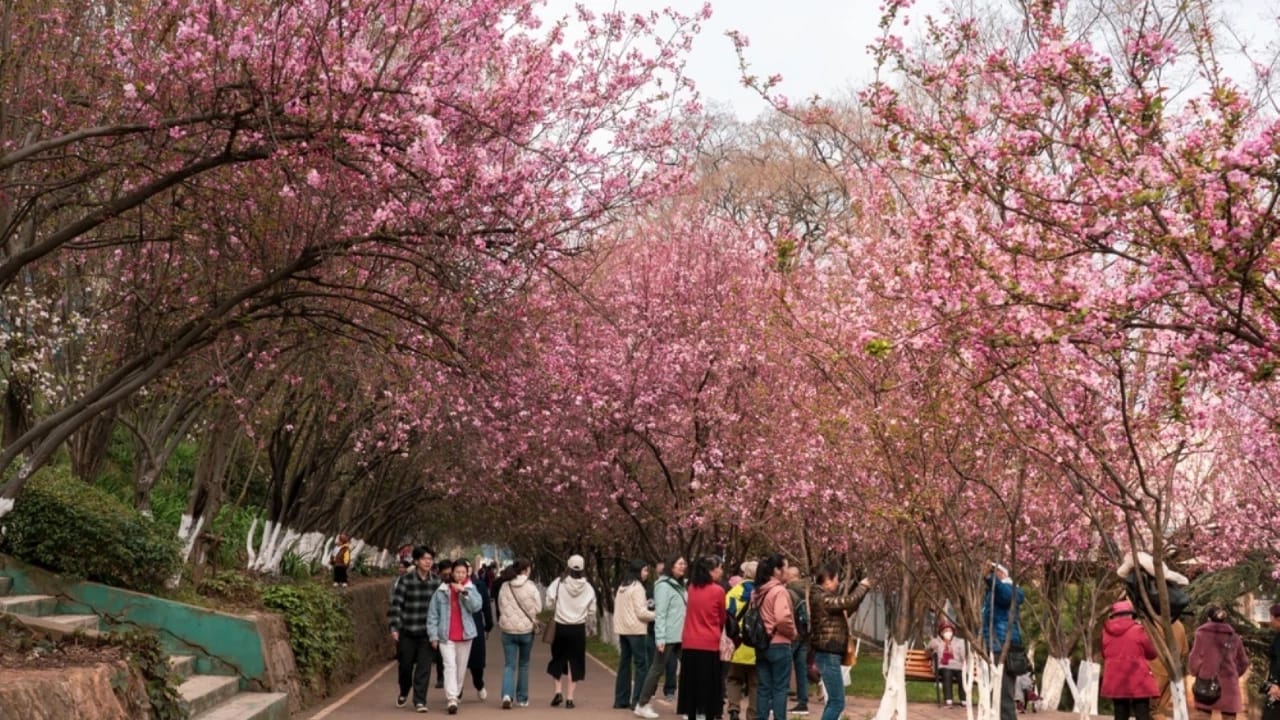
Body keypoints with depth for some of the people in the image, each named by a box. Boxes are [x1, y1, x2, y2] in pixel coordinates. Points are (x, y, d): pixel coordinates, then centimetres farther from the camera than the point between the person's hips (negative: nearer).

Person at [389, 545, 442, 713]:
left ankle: (420, 700, 3)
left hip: (427, 632, 2)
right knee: (405, 665, 9)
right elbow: (396, 604, -9)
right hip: (407, 631, -1)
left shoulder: (436, 581, 2)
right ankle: (403, 693, 35)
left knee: (424, 667, -4)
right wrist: (394, 628, -14)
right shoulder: (405, 580, -8)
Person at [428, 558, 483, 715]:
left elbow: (476, 606, -13)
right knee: (450, 665, -13)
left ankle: (455, 693, 29)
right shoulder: (442, 590, -2)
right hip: (446, 636, -2)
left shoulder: (471, 589, 2)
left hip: (465, 635, 2)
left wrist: (464, 592, -21)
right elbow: (433, 614, 1)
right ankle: (452, 699, -19)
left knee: (461, 667, 11)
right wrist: (433, 635, -4)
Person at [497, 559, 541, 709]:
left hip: (508, 629, 1)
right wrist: (534, 623, 13)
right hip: (526, 629, -1)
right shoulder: (530, 587, -9)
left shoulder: (504, 586, -2)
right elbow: (536, 609, -5)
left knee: (509, 665, 4)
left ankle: (507, 695, -16)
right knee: (523, 665, 14)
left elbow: (500, 607, 5)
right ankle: (522, 698, 18)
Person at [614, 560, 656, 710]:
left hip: (622, 629, 9)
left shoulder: (622, 587, 15)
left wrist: (646, 604, 15)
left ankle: (621, 700, 15)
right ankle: (637, 700, -9)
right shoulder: (637, 587, -12)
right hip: (636, 630, -9)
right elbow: (641, 612, -15)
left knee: (624, 664, 12)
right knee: (642, 665, -5)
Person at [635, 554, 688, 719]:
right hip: (668, 636, -8)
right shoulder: (664, 585, -10)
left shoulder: (680, 585, 14)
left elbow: (683, 612, 14)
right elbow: (660, 613, -15)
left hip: (681, 636, 8)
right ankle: (642, 705, 9)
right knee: (657, 669, -1)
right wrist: (660, 638, -20)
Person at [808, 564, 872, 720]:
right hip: (828, 655, -11)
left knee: (834, 701, 15)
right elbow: (848, 601, -24)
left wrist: (861, 589, 15)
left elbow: (846, 610, 25)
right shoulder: (822, 599, -16)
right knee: (837, 702, -10)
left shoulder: (825, 598, 17)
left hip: (830, 655, 11)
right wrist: (863, 586, -6)